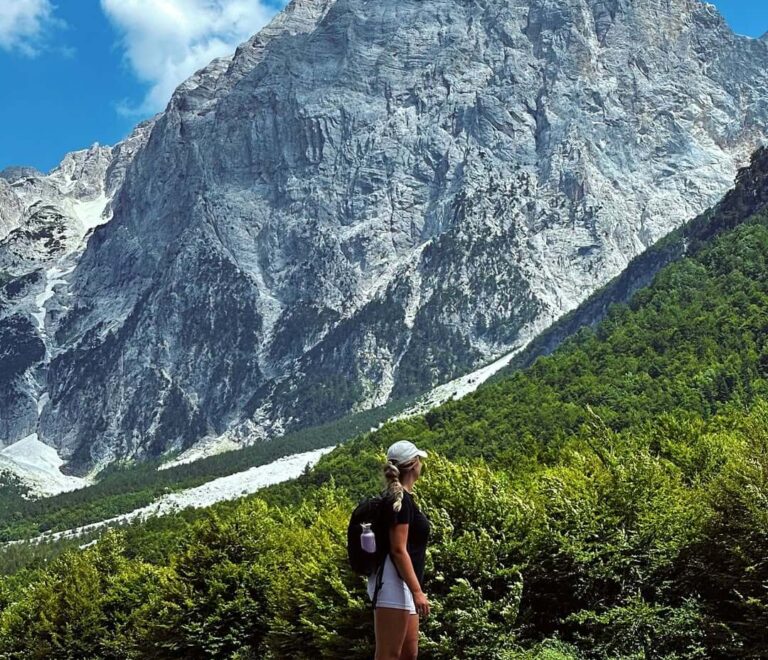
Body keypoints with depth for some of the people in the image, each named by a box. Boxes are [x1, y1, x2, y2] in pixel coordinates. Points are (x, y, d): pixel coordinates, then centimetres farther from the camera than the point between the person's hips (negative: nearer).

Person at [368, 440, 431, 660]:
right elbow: (398, 550, -19)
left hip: (401, 586, 11)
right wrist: (417, 591, -22)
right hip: (394, 583, -11)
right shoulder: (400, 500, -13)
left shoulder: (398, 499, 17)